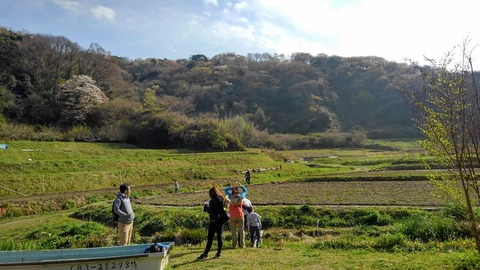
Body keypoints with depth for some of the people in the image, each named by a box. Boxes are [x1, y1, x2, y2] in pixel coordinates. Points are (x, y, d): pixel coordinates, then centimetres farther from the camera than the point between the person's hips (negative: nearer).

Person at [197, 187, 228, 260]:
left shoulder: (213, 201, -15)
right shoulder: (222, 199, 7)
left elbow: (210, 211, -16)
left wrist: (206, 205, 0)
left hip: (214, 221, -7)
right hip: (221, 220, 7)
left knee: (210, 237, -3)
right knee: (219, 236, 10)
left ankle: (205, 254, 2)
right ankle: (219, 253, 14)